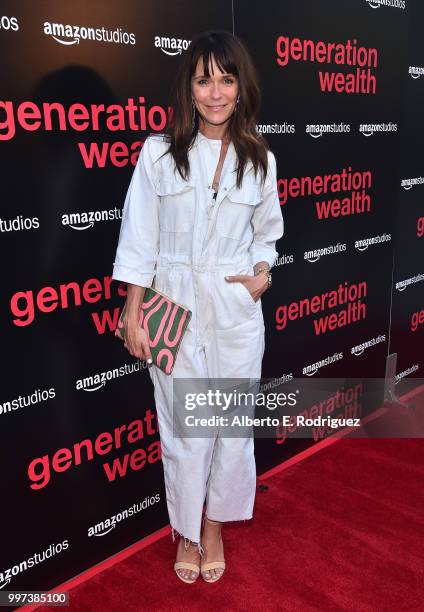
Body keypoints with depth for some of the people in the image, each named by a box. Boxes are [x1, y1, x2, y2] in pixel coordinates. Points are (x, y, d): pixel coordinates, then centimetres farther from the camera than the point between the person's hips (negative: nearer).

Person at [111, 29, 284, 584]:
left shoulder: (260, 160, 4)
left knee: (233, 423, 10)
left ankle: (214, 523, 35)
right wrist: (133, 315, -4)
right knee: (184, 429, 6)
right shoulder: (159, 152, -3)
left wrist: (263, 274, -3)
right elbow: (139, 239, -2)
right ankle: (187, 531, 32)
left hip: (237, 309, 2)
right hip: (175, 305, -2)